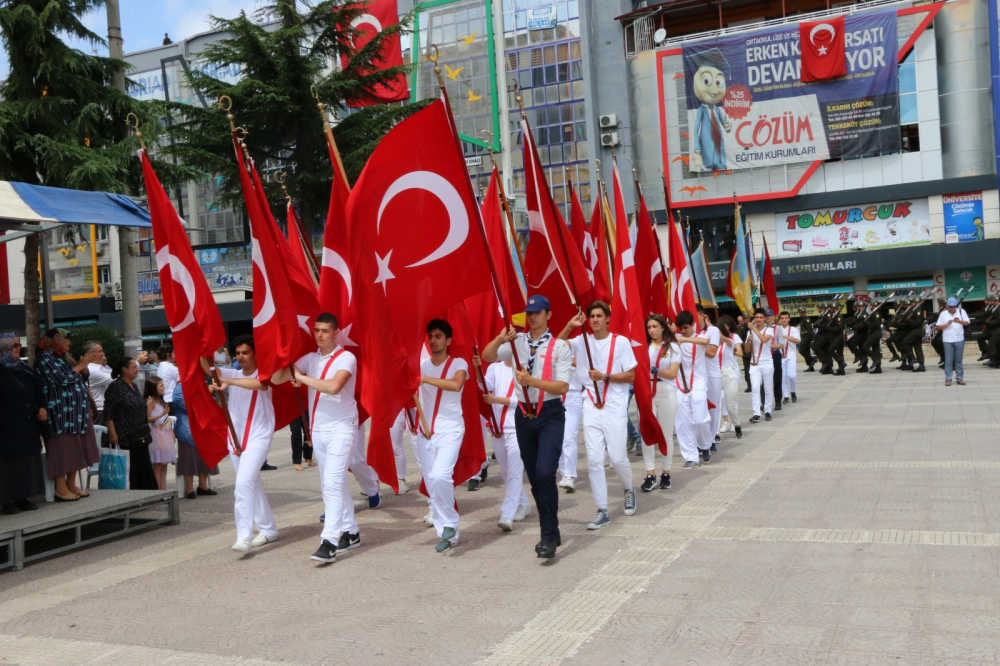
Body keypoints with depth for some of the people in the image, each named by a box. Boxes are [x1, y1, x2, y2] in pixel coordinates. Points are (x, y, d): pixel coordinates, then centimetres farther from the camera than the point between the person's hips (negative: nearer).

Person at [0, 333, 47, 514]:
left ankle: (22, 498, 16)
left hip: (28, 428, 7)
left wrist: (42, 408, 2)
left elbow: (38, 391, 18)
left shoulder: (24, 369, 14)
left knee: (27, 463, 8)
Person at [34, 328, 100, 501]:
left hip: (76, 411, 9)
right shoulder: (45, 357, -7)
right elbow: (61, 379, -17)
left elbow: (78, 379, 22)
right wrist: (80, 365, -9)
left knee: (75, 448, 9)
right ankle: (61, 489, -4)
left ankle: (71, 485, 15)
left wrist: (84, 365, 7)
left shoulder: (63, 357, 19)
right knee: (63, 449, -7)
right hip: (61, 412, -9)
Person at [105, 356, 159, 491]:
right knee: (128, 469, -6)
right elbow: (108, 413, -14)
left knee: (143, 467, 8)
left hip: (139, 437, 8)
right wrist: (112, 433, -20)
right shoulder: (115, 387, -9)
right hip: (124, 438, -8)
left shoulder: (134, 386, 16)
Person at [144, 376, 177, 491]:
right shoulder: (150, 401, -7)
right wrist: (161, 414, -21)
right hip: (157, 433, -8)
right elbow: (147, 418, -15)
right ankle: (158, 490, -6)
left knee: (164, 464, 7)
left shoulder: (161, 401, 17)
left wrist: (172, 433, 14)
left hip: (165, 433, 8)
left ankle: (163, 490, 8)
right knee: (158, 464, -7)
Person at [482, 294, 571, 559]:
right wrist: (500, 339, -23)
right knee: (534, 477, 12)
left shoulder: (559, 346, -5)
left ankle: (549, 537, -8)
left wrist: (532, 381, -21)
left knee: (545, 473, -19)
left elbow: (562, 386, -10)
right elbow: (488, 357, -4)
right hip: (524, 415, 5)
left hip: (550, 415, -5)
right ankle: (550, 532, 27)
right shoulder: (517, 341, 6)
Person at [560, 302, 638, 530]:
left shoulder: (621, 342, -2)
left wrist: (605, 377, -14)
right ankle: (602, 511, 7)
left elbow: (630, 376, -3)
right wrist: (569, 327, -19)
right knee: (594, 459, -1)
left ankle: (628, 489, 33)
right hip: (591, 406, 3)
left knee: (618, 457, 0)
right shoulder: (582, 341, 6)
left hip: (615, 407, -2)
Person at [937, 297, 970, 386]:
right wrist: (947, 324, -15)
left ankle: (960, 378, 12)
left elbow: (967, 322, -2)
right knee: (948, 360, 0)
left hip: (959, 339, 1)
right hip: (947, 340, -1)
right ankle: (948, 379, 2)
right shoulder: (943, 314, 3)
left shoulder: (961, 311, 5)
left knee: (959, 360, 6)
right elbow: (939, 327, 2)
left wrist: (959, 321, -21)